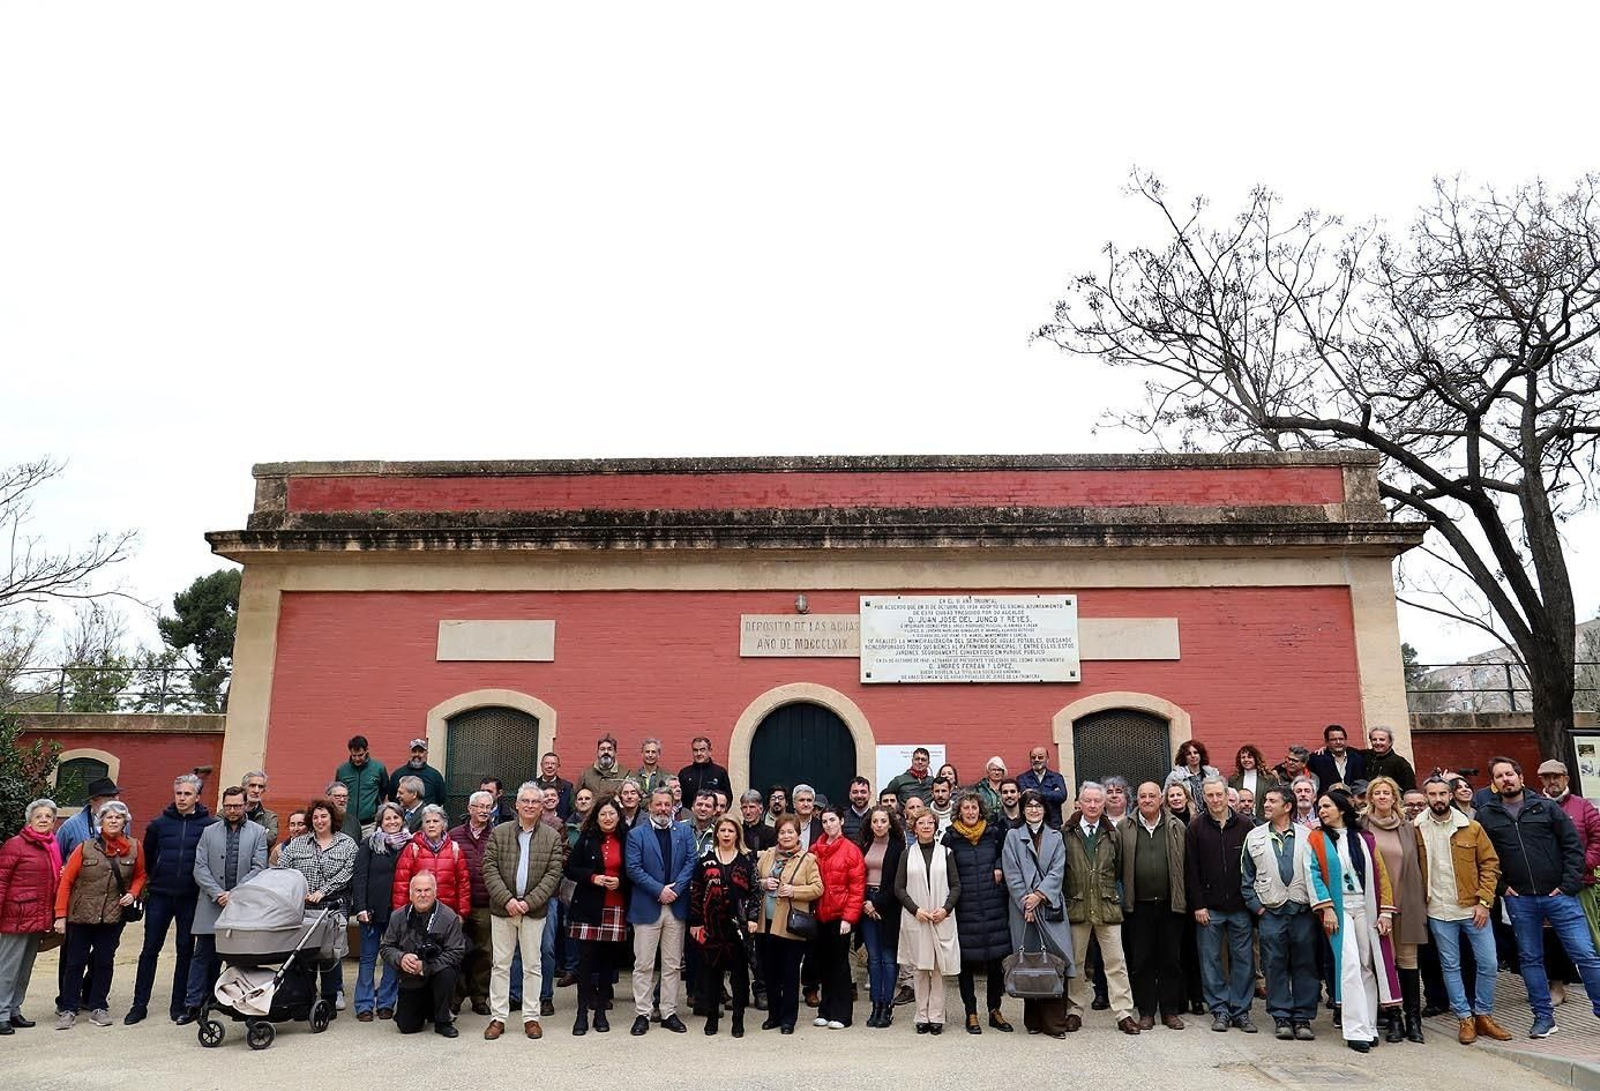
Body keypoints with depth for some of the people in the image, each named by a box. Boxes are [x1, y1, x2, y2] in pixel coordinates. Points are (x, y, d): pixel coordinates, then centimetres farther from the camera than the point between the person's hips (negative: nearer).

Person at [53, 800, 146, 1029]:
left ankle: (99, 1007, 18)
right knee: (75, 962, 5)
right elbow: (66, 881, -5)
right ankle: (68, 1009, 16)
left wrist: (133, 893, -5)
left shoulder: (134, 848, 0)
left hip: (113, 916, 2)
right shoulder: (85, 848, -7)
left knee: (104, 962, 8)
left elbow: (140, 875, 14)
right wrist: (60, 915, -7)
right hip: (80, 915, -2)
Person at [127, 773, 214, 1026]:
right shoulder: (160, 823, 2)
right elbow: (147, 854, 16)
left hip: (191, 898, -1)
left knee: (186, 950, 6)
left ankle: (179, 1005, 15)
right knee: (150, 949, 5)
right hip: (159, 896, 1)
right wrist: (157, 878, 14)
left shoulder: (209, 825, -4)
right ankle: (139, 1004, 15)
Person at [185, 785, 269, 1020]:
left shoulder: (258, 833, 5)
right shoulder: (209, 832, 10)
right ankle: (193, 1004, 7)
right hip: (212, 904, 1)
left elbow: (258, 868, -2)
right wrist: (218, 894, -9)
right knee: (204, 955, 1)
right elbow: (200, 869, 3)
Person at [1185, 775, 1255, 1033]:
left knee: (1243, 960, 5)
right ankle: (1220, 1010, 14)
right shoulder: (1196, 828, -1)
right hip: (1209, 909, -1)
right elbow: (1190, 870, -1)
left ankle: (1241, 1011, 15)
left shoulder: (1243, 826, 3)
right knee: (1211, 960, 4)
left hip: (1240, 907, 1)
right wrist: (1197, 905, -6)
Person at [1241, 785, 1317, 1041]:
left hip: (1303, 911, -1)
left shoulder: (1307, 836, 4)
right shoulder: (1254, 837, 7)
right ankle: (1282, 1017, 10)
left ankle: (1303, 1017, 14)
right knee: (1275, 966, 2)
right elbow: (1246, 877, 10)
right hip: (1271, 913, 1)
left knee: (1305, 965, 4)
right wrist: (1256, 905, 2)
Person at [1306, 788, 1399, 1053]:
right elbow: (1314, 875, -3)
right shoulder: (1316, 839, 3)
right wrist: (1326, 908, -12)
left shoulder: (1364, 839, 8)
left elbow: (1380, 874, 6)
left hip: (1366, 908, 2)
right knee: (1350, 965, -10)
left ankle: (1368, 1026, 13)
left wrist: (1385, 911, -2)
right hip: (1338, 908, -2)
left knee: (1368, 966, 4)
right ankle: (1357, 1031, -8)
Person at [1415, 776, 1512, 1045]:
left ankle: (1483, 1015, 21)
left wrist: (1484, 901, -7)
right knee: (1450, 966, 5)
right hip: (1439, 912, 0)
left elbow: (1490, 864, 0)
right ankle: (1465, 1018, 16)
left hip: (1473, 908, 1)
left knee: (1488, 963, 4)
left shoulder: (1471, 828, -1)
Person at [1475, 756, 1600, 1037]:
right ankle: (1544, 1016, 18)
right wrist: (1499, 887, -1)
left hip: (1558, 895, -1)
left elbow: (1573, 845, 0)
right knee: (1530, 959, 8)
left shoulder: (1547, 807, 1)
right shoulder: (1486, 816, 4)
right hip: (1519, 900, 2)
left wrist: (1569, 884, -7)